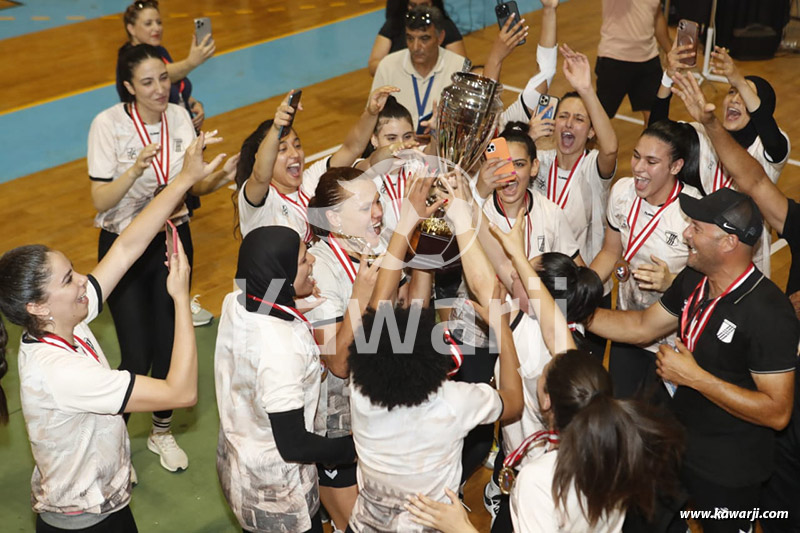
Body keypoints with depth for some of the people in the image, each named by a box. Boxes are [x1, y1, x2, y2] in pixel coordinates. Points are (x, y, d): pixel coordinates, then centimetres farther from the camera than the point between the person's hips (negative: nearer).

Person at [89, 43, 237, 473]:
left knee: (170, 343, 9)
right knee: (137, 356, -6)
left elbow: (191, 186, -2)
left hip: (172, 239, 4)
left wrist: (220, 177, -22)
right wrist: (137, 168, -34)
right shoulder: (108, 125, -16)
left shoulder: (179, 118, -3)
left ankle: (162, 432, 33)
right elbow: (100, 201, -18)